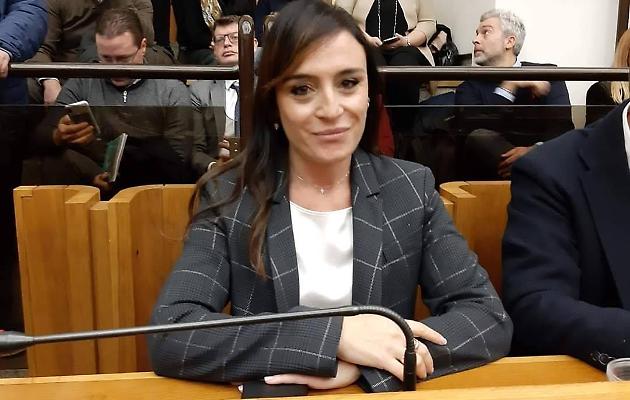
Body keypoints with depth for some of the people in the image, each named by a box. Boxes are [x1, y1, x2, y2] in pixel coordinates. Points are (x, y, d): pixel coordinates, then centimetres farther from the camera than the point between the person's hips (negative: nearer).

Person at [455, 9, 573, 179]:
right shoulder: (469, 88, 14)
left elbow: (562, 127, -2)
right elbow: (476, 132, -6)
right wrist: (509, 87, -11)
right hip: (494, 171, 1)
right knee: (479, 139, -31)